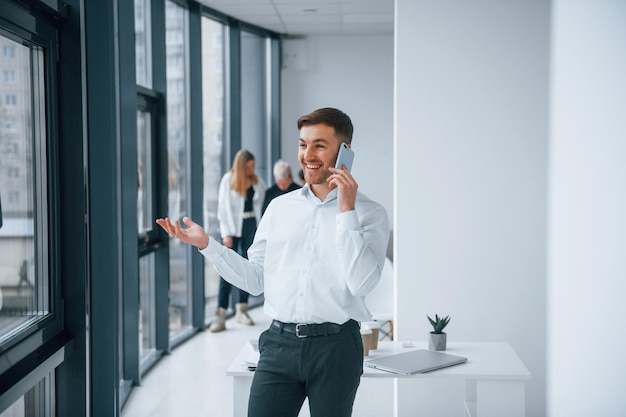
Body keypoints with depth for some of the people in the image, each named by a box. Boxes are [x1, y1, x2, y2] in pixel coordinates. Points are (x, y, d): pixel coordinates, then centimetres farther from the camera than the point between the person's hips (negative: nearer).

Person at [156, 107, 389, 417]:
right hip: (280, 342, 3)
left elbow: (360, 283, -15)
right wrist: (206, 244, 3)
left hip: (335, 346, -2)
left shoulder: (370, 214, -1)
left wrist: (346, 211, -15)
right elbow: (255, 279, 12)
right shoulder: (280, 207, 10)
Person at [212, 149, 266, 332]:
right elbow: (223, 208, -5)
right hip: (233, 228, -4)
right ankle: (220, 315, -9)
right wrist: (226, 233, -10)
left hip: (251, 226, 4)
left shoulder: (257, 181, 6)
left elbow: (263, 204, 11)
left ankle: (241, 310, 19)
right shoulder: (228, 180, -4)